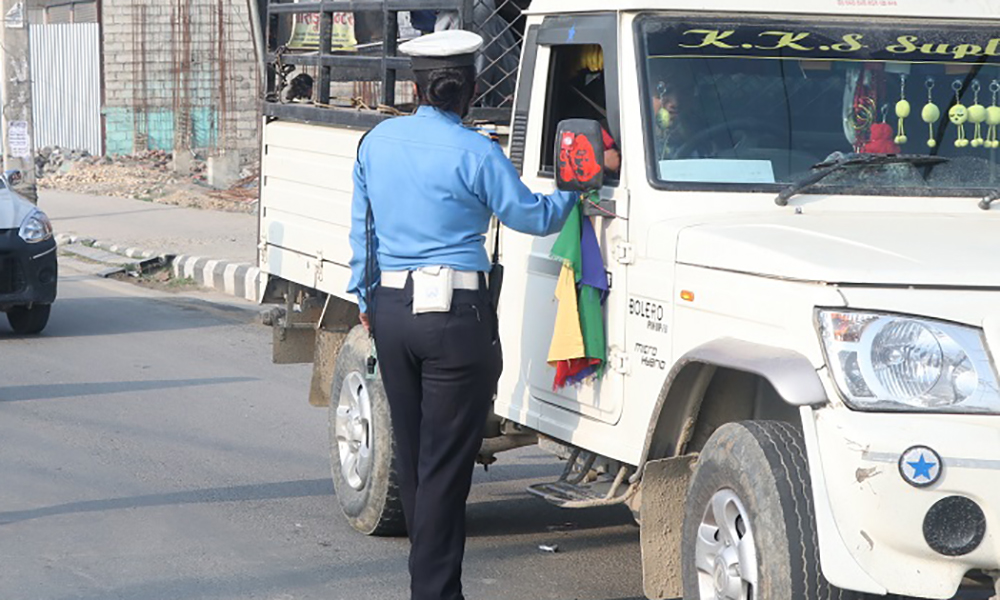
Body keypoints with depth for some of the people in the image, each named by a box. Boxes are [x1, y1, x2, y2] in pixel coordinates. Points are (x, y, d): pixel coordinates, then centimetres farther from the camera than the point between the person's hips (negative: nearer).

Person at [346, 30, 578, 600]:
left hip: (391, 310, 6)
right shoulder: (474, 153, -11)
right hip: (455, 317, -6)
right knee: (445, 464, -1)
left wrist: (365, 297, 26)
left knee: (411, 455, 16)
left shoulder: (377, 141, 7)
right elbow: (534, 216, -2)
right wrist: (576, 190, 17)